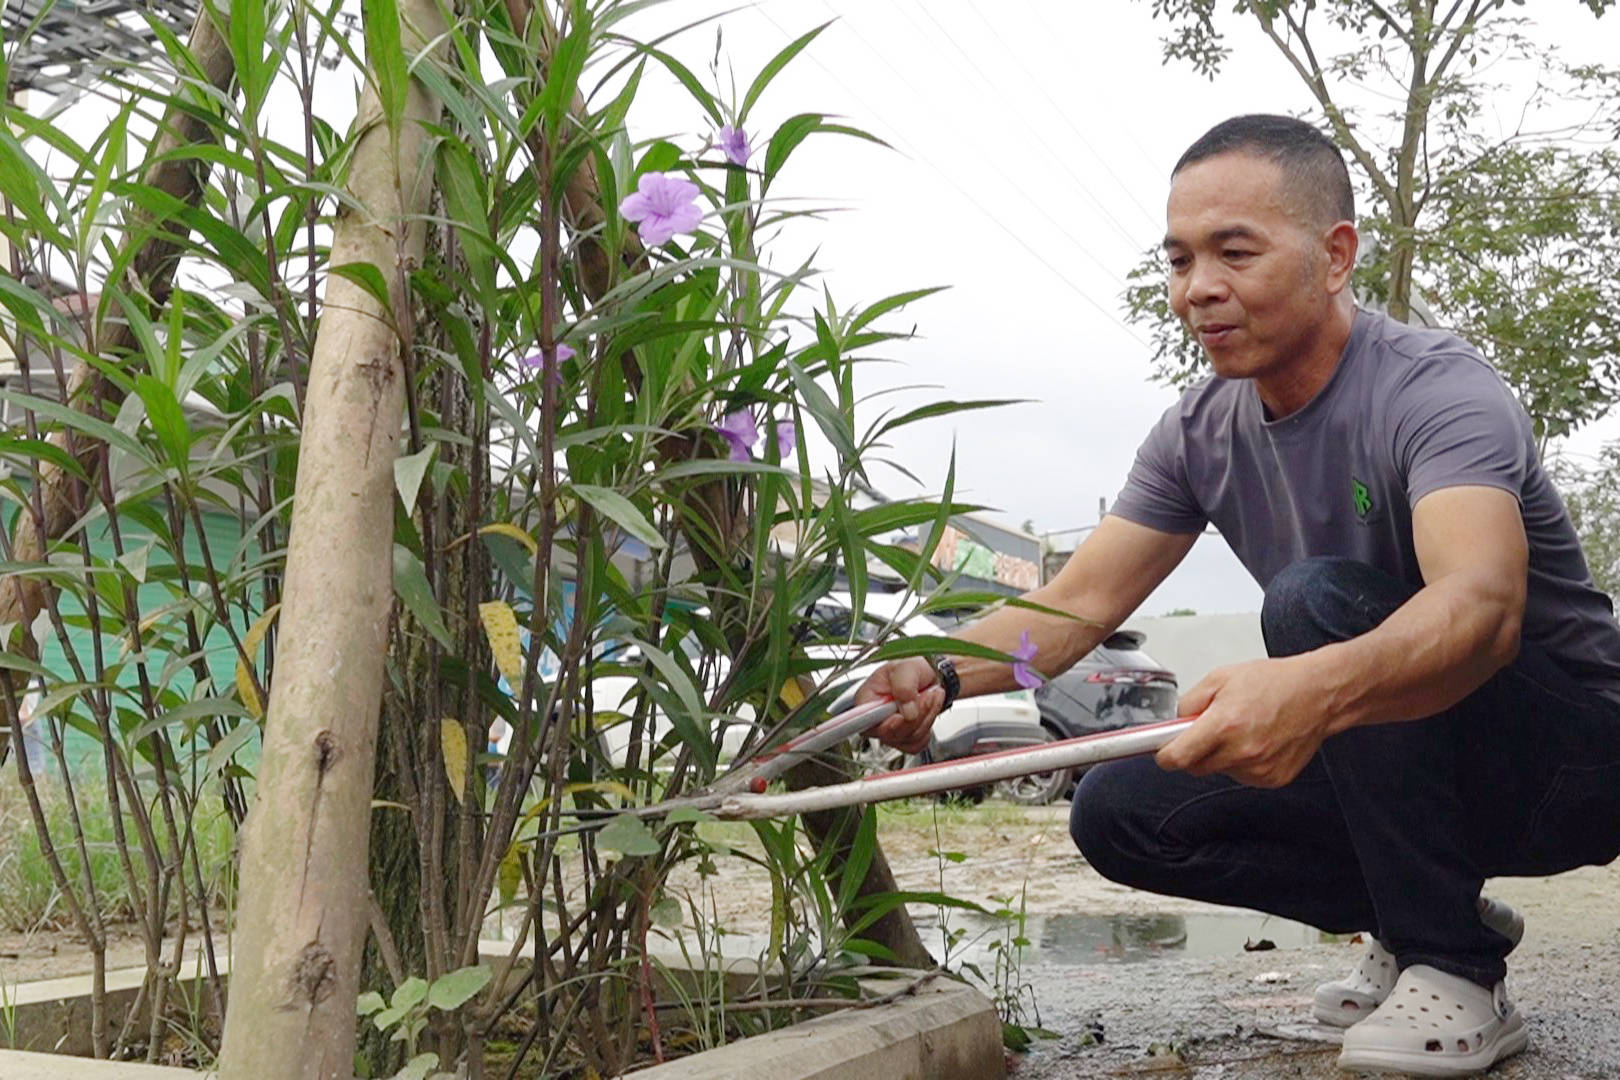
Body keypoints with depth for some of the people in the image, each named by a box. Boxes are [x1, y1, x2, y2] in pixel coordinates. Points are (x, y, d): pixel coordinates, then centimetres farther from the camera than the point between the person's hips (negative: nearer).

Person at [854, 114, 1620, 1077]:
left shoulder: (1437, 392, -24)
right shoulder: (1203, 433, -3)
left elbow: (1481, 606, -42)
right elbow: (1077, 604, -9)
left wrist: (1314, 692, -62)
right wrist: (942, 674, -28)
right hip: (1394, 772, 7)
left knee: (1317, 599, -31)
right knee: (1119, 813, -7)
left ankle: (1456, 970, -18)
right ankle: (1426, 918, 8)